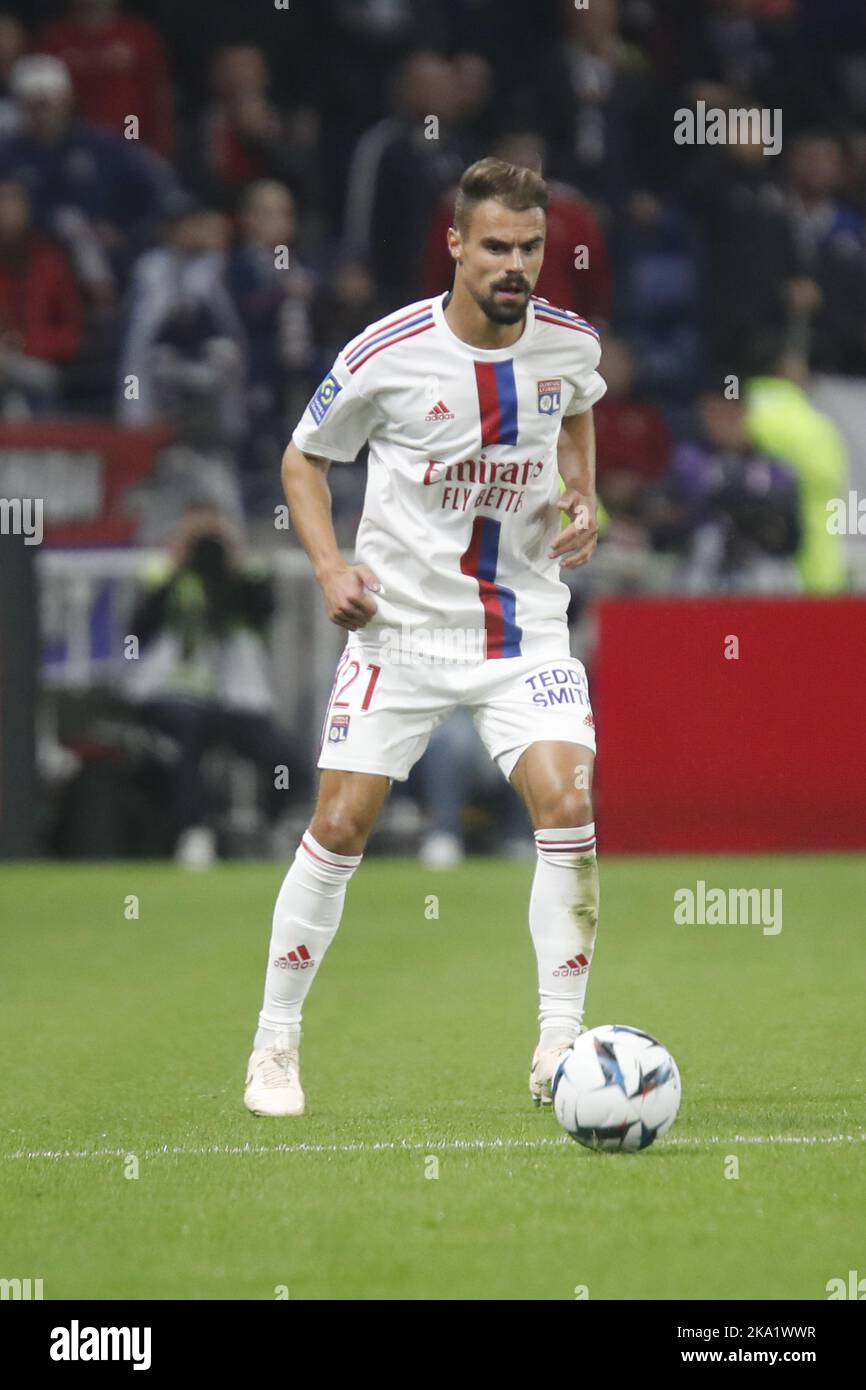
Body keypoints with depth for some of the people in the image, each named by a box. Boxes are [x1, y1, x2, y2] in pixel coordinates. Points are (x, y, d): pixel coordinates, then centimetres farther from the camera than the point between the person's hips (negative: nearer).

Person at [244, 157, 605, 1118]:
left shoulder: (569, 343, -5)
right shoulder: (386, 355, -14)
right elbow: (304, 460, 2)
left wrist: (584, 499, 4)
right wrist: (330, 568, -13)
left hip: (523, 622, 2)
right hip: (401, 623, -2)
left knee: (567, 805, -16)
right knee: (339, 827, -3)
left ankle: (558, 1050, -8)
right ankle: (275, 1043, 14)